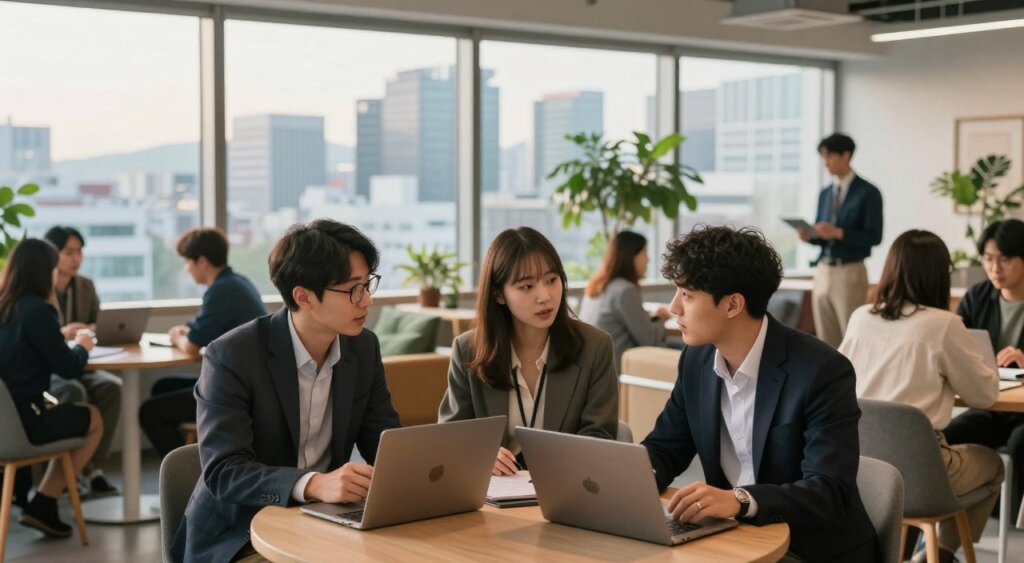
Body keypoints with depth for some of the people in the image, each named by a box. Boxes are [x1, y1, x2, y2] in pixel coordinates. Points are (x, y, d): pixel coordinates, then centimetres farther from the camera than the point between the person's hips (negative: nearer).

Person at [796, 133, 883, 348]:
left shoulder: (868, 192, -4)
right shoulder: (824, 193, 14)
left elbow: (874, 236, -11)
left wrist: (838, 233, -22)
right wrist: (809, 236, -7)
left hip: (849, 272, -6)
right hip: (823, 271, 6)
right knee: (826, 338, 7)